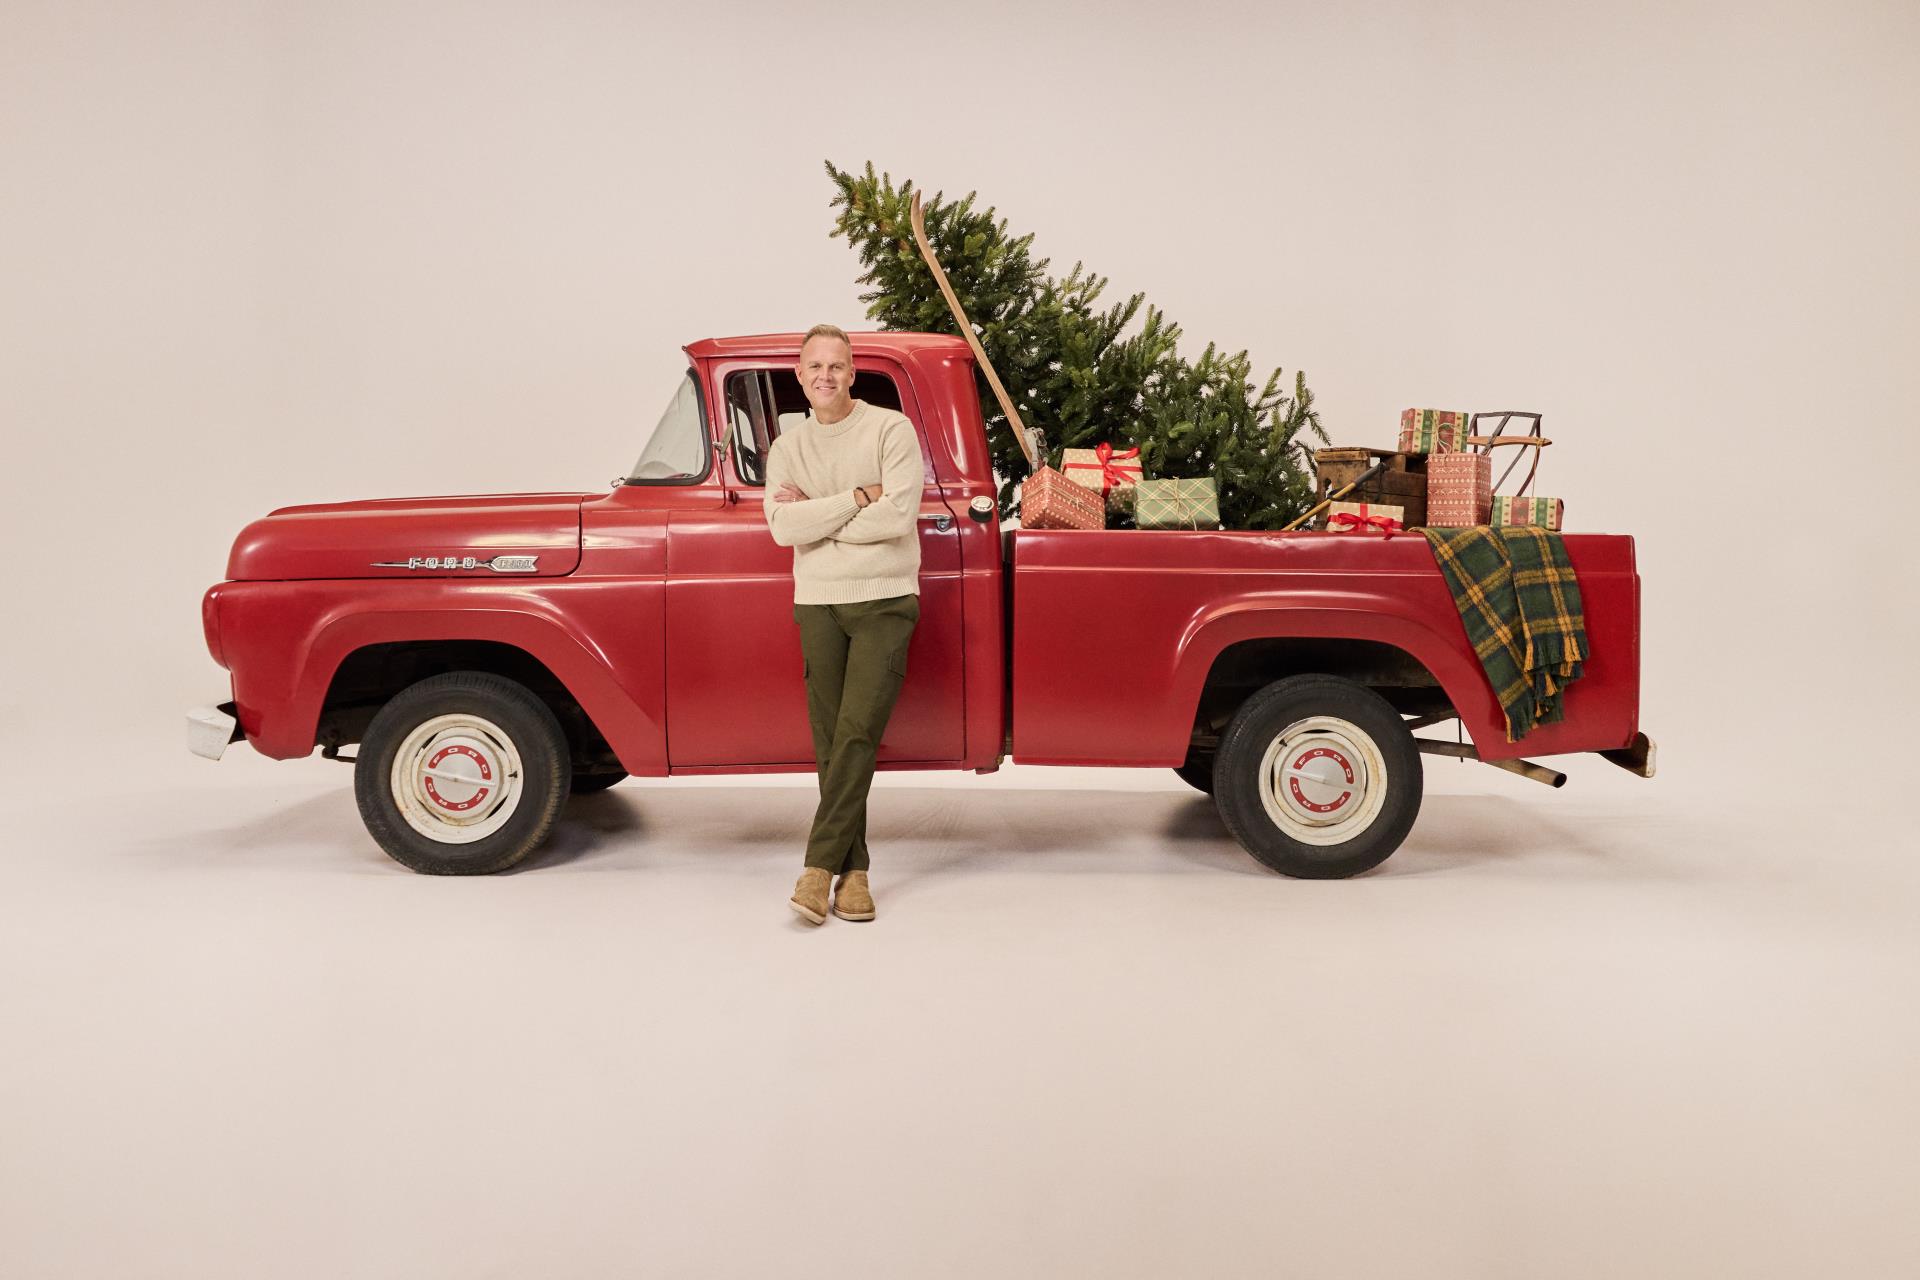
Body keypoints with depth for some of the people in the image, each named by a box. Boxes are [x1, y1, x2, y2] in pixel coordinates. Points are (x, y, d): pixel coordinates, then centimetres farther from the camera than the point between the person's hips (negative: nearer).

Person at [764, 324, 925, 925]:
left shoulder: (892, 430, -2)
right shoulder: (787, 448, 10)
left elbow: (897, 517, -14)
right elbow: (783, 528, -5)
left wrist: (816, 516, -6)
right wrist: (857, 498, -10)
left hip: (885, 601, -4)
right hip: (817, 604, 4)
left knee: (857, 732, -13)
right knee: (831, 741, 3)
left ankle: (820, 865, -10)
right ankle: (853, 871, 10)